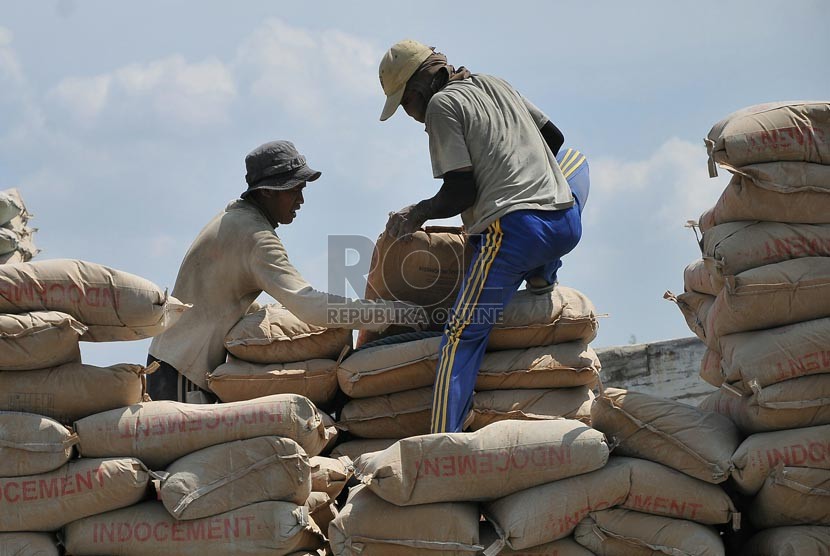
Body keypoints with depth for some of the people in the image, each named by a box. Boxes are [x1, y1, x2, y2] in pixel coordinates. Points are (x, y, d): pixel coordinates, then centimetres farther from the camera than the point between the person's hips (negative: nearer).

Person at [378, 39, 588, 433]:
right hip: (566, 224, 7)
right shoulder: (496, 84, 23)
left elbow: (461, 191, -7)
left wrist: (418, 213, 10)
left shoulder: (441, 103, 0)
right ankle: (542, 275, 30)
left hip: (514, 228, -7)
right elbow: (554, 137, 31)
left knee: (462, 335, -5)